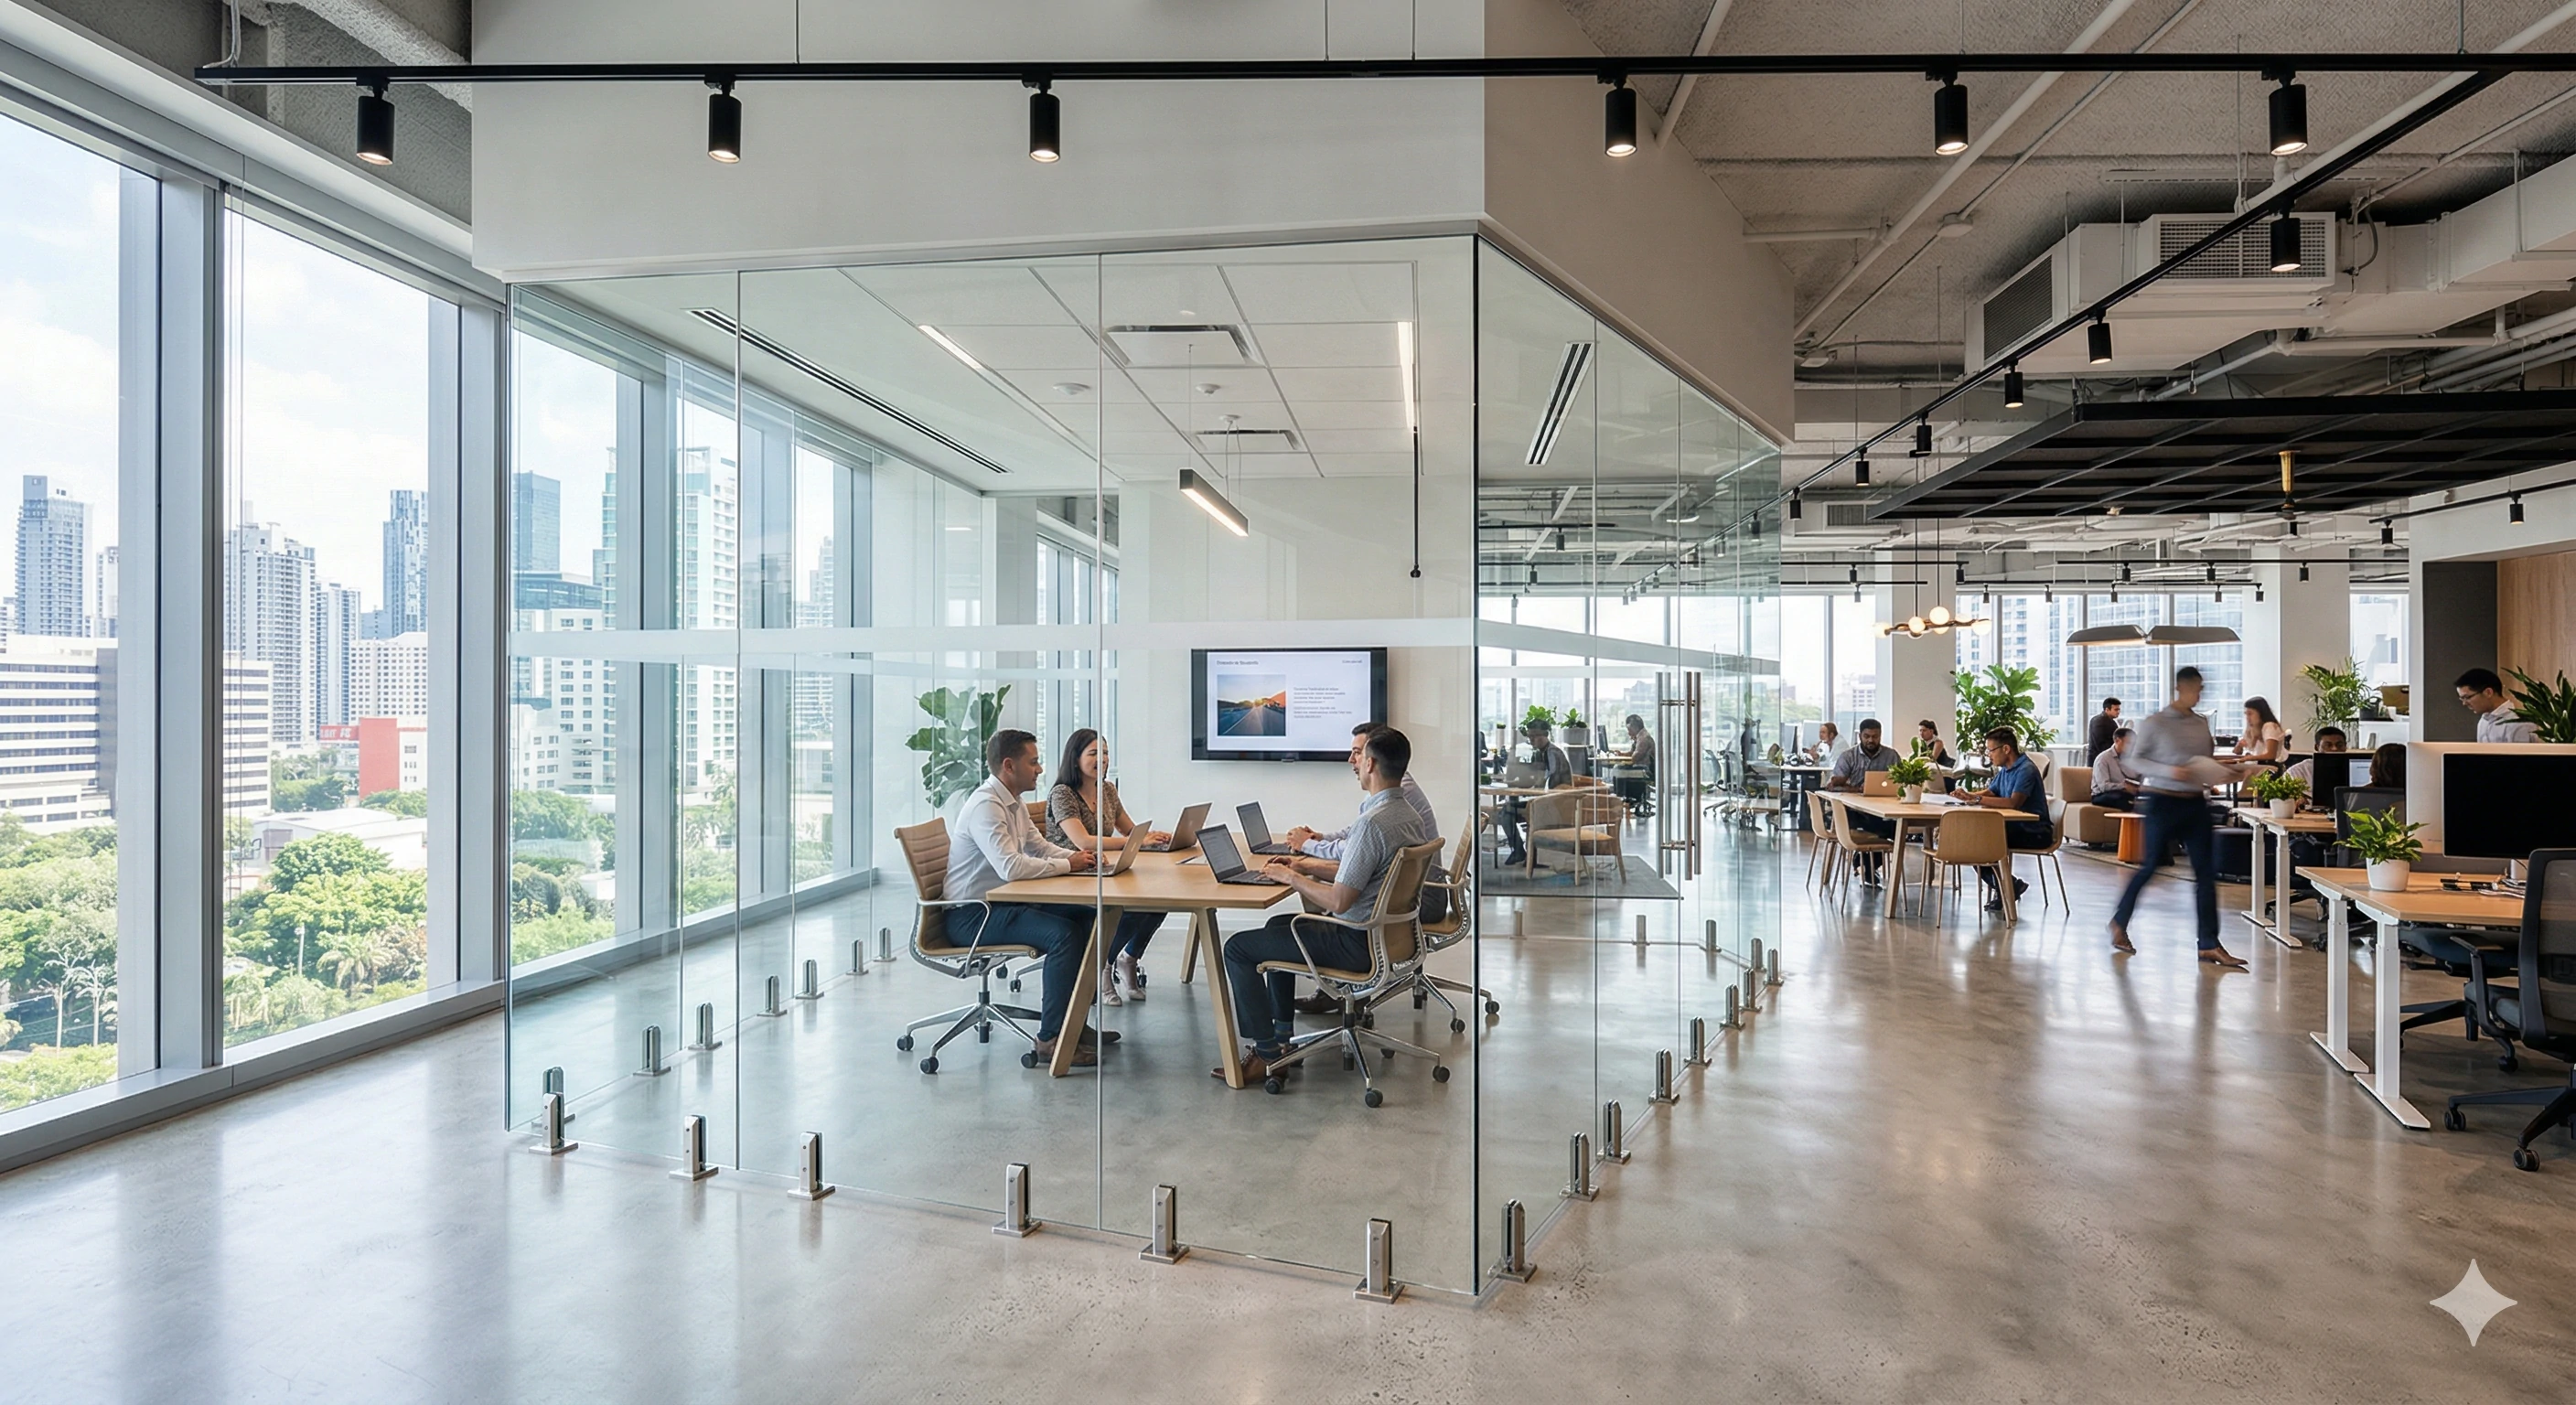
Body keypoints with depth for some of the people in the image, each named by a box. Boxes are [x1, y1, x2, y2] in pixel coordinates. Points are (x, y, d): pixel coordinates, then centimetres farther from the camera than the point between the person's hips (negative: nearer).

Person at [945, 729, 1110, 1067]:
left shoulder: (1014, 804, 11)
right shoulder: (985, 806, -21)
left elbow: (1041, 847, 18)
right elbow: (1011, 867, -32)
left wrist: (1078, 857, -1)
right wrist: (1069, 865, -21)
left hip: (1001, 903, 10)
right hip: (971, 915, -10)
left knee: (1085, 917, 2)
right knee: (1063, 933, -25)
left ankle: (1072, 1022, 9)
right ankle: (1051, 1039, -16)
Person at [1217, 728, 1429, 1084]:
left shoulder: (1372, 823, -26)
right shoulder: (1409, 815, 5)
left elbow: (1339, 900, -26)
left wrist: (1291, 877, -11)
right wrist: (1306, 865, 14)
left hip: (1358, 944, -10)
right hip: (1387, 932, 10)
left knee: (1238, 948, -3)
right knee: (1278, 925, 29)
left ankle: (1267, 1054, 1)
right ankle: (1283, 1035, 30)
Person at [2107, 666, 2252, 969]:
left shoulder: (2202, 724, 10)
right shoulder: (2155, 723, -7)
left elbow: (2207, 763, 19)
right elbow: (2133, 760, -8)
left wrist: (2228, 770, 0)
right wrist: (2168, 771, -21)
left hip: (2196, 803, 5)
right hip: (2163, 802, -5)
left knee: (2206, 871, 1)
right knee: (2152, 865, 3)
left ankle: (2209, 944, 5)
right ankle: (2120, 923, 22)